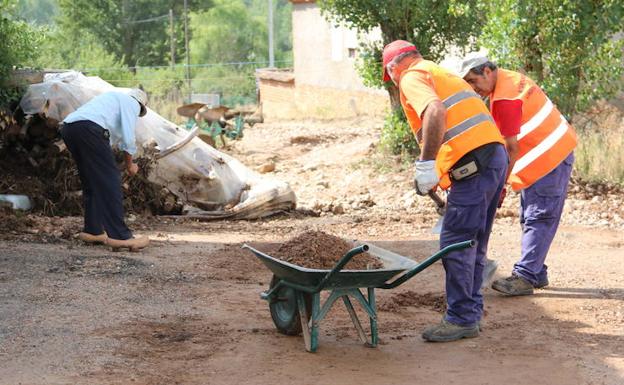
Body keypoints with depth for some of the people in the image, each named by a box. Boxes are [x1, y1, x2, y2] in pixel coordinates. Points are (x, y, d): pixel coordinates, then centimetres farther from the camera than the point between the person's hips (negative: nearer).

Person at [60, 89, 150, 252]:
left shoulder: (114, 98, 38)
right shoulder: (132, 104, 13)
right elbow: (128, 137, 3)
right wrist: (130, 164, 17)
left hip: (67, 127, 9)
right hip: (88, 128, -9)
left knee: (91, 182, 19)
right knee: (110, 181, -6)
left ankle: (92, 230, 22)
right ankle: (119, 236, -10)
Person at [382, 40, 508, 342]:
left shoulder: (412, 77, 0)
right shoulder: (441, 73, 30)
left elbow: (435, 111, -21)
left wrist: (426, 164, -23)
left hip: (472, 164, -10)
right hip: (495, 155, 10)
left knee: (456, 243, -5)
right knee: (473, 243, 17)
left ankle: (462, 319, -3)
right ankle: (472, 310, 24)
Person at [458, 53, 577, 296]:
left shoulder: (505, 99, -22)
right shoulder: (510, 80, 11)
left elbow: (512, 148, -21)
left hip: (550, 157, -11)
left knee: (538, 219, -11)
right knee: (531, 218, 12)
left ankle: (524, 277, -14)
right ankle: (536, 274, 16)